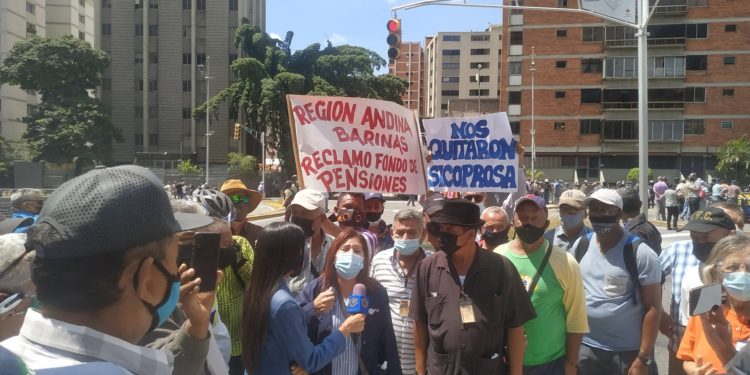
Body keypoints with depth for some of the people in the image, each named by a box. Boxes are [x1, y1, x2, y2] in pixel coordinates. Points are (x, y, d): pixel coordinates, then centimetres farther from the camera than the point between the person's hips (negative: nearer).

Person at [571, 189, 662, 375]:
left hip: (629, 352, -4)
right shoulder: (580, 246, 2)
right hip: (586, 348, 4)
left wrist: (643, 359, -13)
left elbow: (653, 307, -11)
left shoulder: (640, 253, -11)